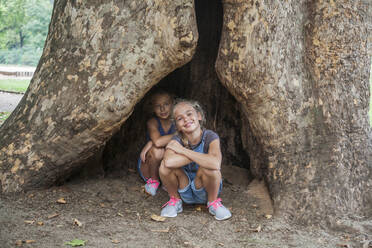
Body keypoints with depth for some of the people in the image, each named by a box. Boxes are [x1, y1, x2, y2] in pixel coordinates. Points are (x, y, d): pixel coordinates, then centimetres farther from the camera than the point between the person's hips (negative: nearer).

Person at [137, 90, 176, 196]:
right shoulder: (152, 122, -14)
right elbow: (158, 141, -33)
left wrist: (151, 143, -29)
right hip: (147, 166, -2)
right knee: (157, 150, -33)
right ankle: (153, 180, -4)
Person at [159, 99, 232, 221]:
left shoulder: (210, 137, -18)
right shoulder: (177, 140, -14)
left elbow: (215, 164, -42)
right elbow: (169, 161, -38)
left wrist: (183, 150, -31)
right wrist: (201, 157, -30)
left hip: (204, 191, -2)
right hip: (185, 192, 2)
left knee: (208, 167, -34)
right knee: (164, 166, -26)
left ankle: (213, 202, -5)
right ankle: (175, 200, 1)